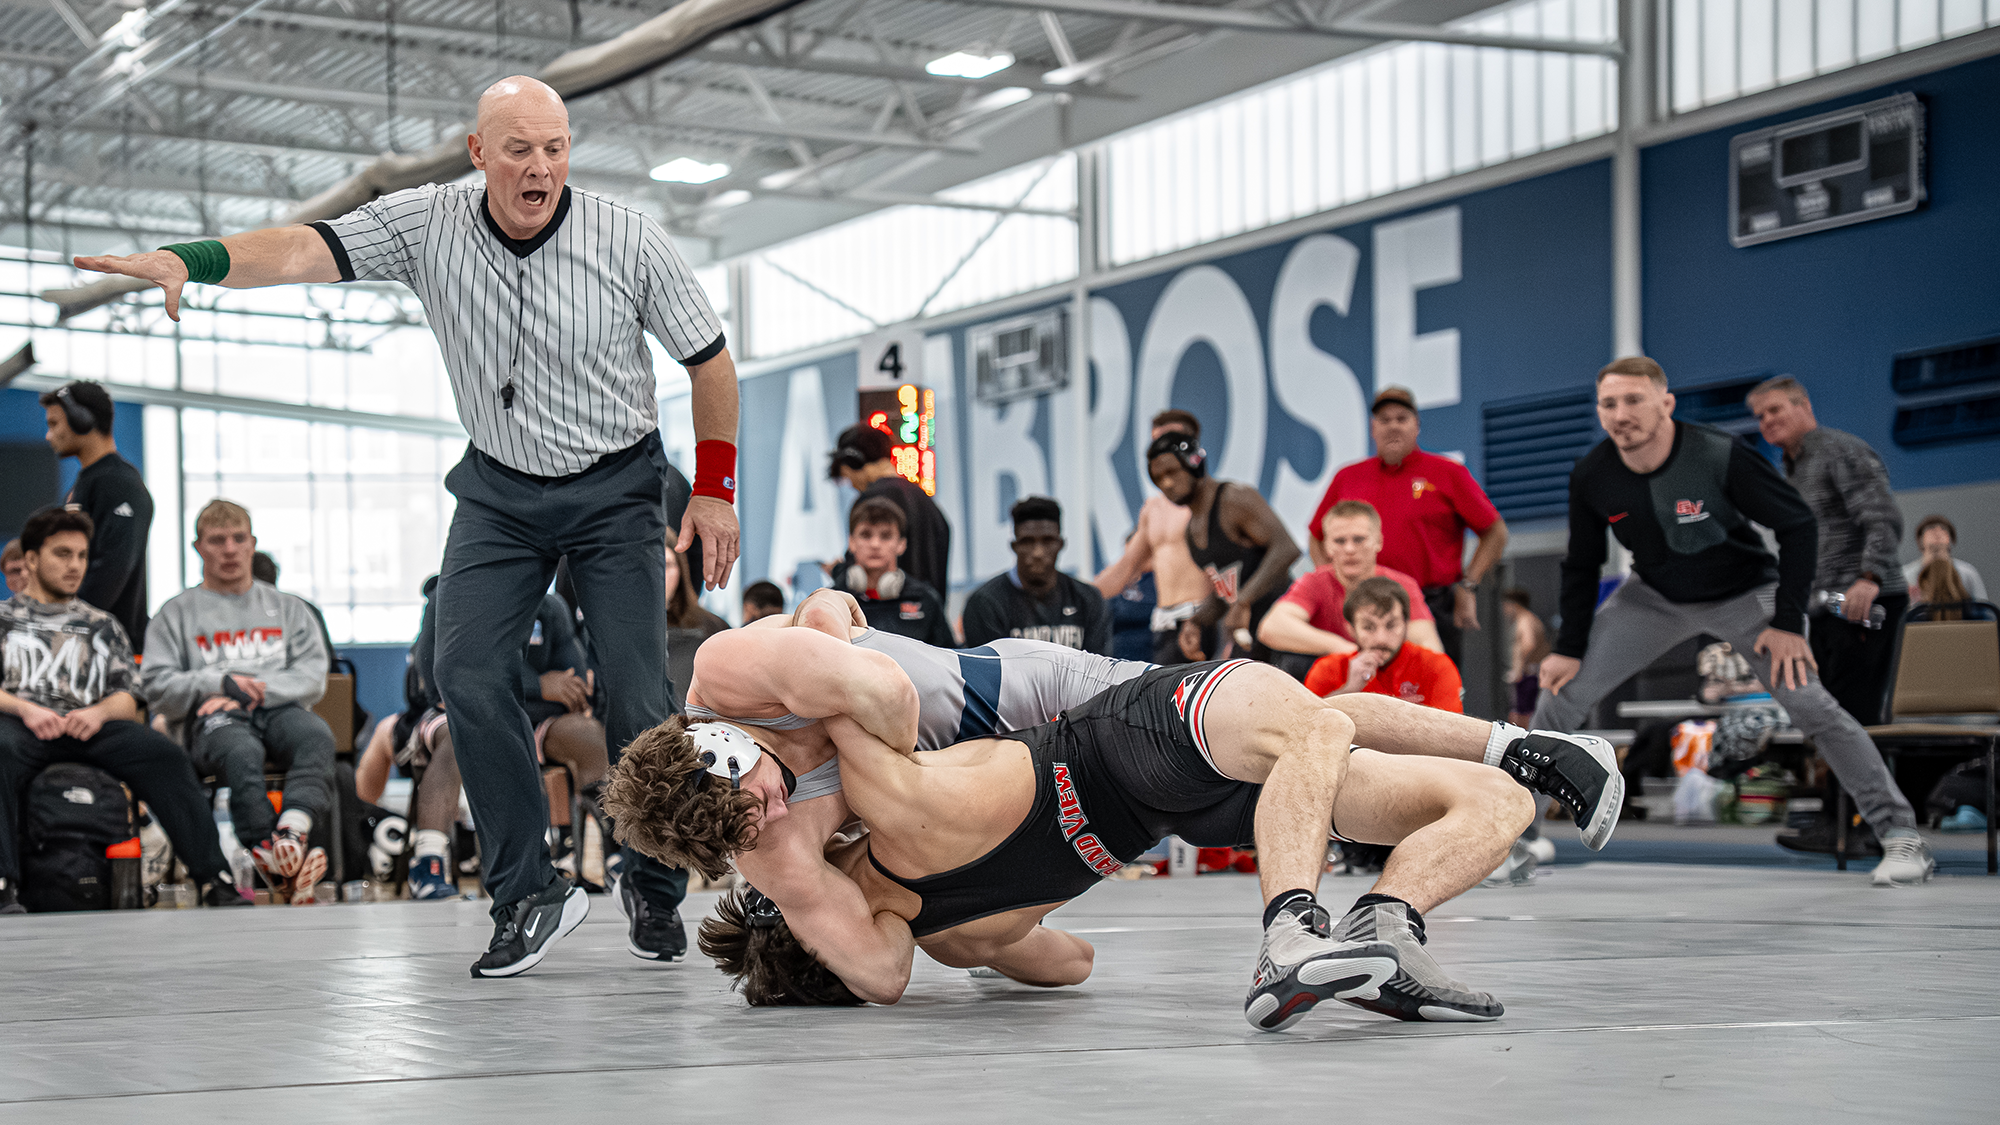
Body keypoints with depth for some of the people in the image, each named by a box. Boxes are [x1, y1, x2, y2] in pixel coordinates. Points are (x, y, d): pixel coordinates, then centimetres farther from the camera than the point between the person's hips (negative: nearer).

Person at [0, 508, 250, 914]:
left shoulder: (102, 624, 30)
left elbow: (128, 700, 19)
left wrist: (98, 712, -6)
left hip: (90, 726, 2)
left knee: (163, 753, -28)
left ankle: (214, 879, -36)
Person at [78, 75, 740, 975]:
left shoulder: (628, 241, -13)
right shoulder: (428, 225, -11)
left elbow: (709, 360, -1)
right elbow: (306, 249, -24)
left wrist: (715, 489, -1)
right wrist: (187, 259, -41)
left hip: (616, 490, -2)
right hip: (499, 489, 2)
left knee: (634, 699, -8)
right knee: (467, 671, -14)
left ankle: (658, 896, 13)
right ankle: (529, 894, -4)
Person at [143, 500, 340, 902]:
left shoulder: (287, 608, 27)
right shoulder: (177, 613, 22)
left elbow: (312, 676, 11)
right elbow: (157, 687, 8)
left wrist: (252, 692, -6)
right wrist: (221, 682, -7)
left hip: (280, 709, 2)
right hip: (213, 718, -2)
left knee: (316, 735, -36)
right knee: (242, 753, -40)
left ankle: (292, 834, -58)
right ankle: (275, 865, -52)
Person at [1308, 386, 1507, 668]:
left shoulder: (1448, 473, 5)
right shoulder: (1347, 478, 13)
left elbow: (1495, 533, 6)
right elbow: (1318, 537, 23)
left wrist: (1468, 586, -2)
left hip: (1434, 610, -2)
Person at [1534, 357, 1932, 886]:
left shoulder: (1721, 456, -29)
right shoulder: (1591, 477, -17)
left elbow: (1799, 526, -19)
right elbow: (1581, 565, -1)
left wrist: (1788, 623, -20)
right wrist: (1570, 646, -5)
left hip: (1745, 594, -3)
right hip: (1655, 598, 4)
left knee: (1809, 704, -20)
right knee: (1560, 694, -6)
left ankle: (1901, 836, -10)